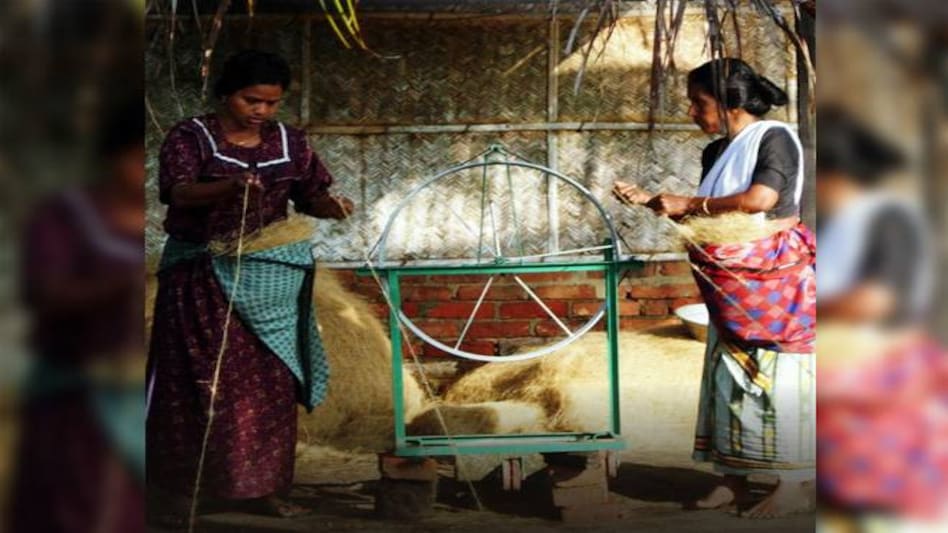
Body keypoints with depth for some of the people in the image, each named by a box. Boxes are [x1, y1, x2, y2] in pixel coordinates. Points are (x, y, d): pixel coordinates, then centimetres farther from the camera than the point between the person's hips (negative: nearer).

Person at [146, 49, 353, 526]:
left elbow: (310, 196, 10)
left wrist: (331, 207, -14)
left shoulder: (288, 142, 7)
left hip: (269, 276, 4)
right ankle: (178, 491, 3)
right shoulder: (190, 138, -5)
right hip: (201, 275, -4)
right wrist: (230, 186, -39)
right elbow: (178, 192, -20)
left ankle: (260, 486, 13)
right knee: (197, 382, -4)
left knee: (270, 381, 4)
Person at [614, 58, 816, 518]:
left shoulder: (774, 138, -11)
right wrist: (650, 200, 3)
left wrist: (688, 204, -17)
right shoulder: (716, 152, 12)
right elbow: (704, 214, 15)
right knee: (729, 376, 8)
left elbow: (760, 199, -26)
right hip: (732, 288, 8)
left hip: (776, 282, -8)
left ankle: (795, 484, 4)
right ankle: (734, 481, 13)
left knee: (781, 378, -4)